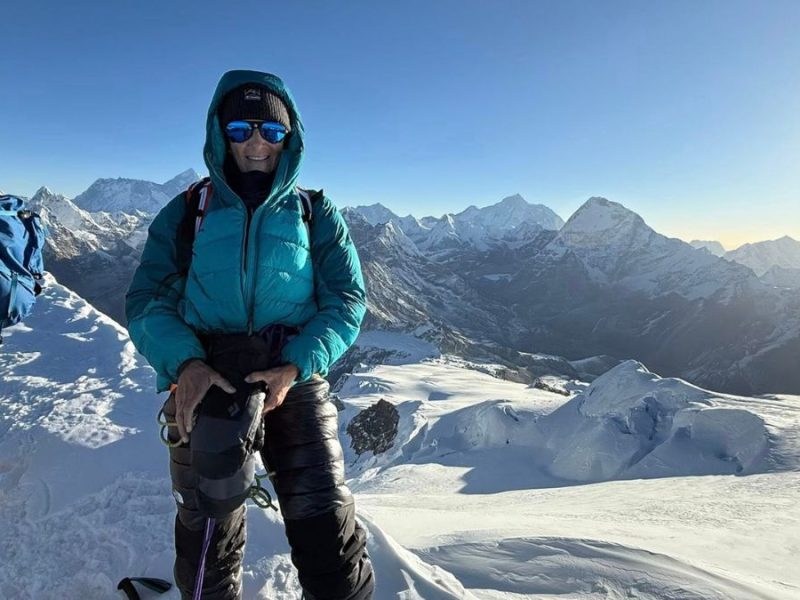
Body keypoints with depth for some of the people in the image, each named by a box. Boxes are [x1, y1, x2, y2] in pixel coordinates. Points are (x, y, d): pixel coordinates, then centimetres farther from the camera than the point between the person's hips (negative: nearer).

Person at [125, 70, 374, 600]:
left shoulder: (316, 214, 10)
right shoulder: (185, 213, 12)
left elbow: (347, 299, 2)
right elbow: (147, 299, 3)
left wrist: (296, 367, -15)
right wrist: (184, 363, -17)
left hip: (296, 382, -1)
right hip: (205, 382, 1)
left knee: (327, 529, -11)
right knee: (206, 543, 8)